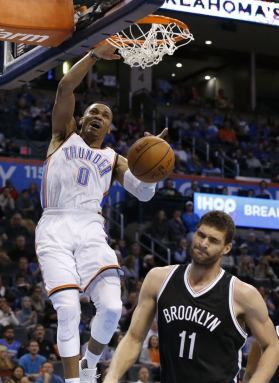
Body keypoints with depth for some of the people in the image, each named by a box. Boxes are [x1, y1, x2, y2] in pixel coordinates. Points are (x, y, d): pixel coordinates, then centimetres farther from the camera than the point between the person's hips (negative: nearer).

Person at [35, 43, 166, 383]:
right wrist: (95, 55, 0)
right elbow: (65, 87, 4)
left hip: (90, 230, 2)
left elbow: (144, 193, 7)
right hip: (54, 230, -2)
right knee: (68, 308, -16)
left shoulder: (114, 159, 21)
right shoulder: (65, 135, 18)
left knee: (111, 306, -14)